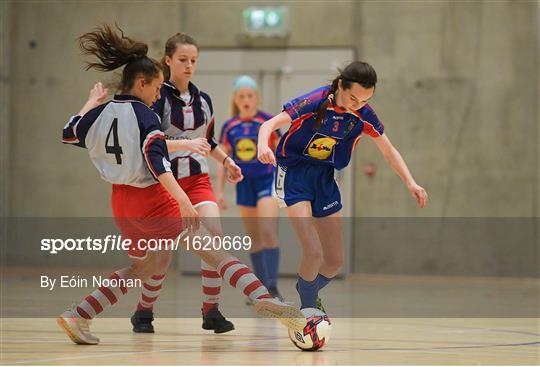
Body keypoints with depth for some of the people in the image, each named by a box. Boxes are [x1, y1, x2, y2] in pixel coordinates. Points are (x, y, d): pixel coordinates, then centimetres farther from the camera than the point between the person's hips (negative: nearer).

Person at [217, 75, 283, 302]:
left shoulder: (268, 122, -5)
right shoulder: (229, 127, 4)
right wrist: (219, 191, 5)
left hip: (267, 181, -4)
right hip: (244, 184, 4)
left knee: (268, 231, -19)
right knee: (254, 239, 8)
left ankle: (273, 287, -20)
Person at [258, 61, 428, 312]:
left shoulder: (363, 115, -7)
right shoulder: (314, 103, -22)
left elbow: (389, 152, 4)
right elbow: (269, 125, -25)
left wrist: (410, 183, -10)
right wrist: (263, 145, -48)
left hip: (325, 179, 5)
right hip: (294, 175, -5)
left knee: (335, 261, 7)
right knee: (313, 253, -20)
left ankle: (306, 290, 37)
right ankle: (307, 311, 3)